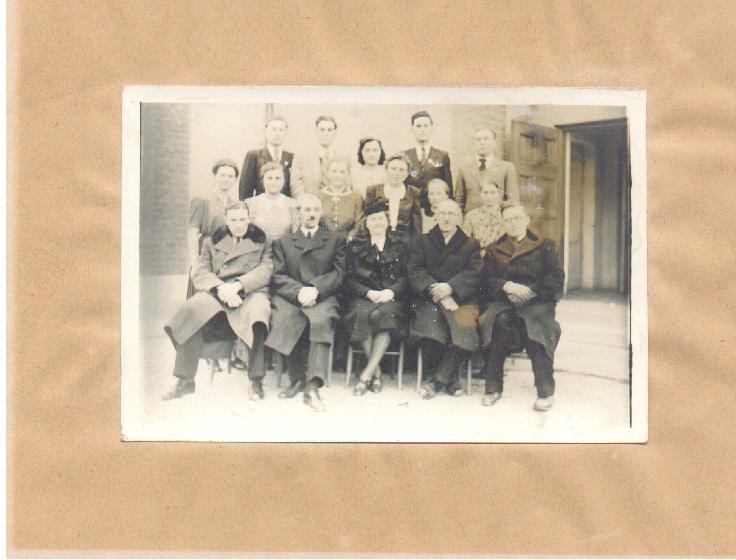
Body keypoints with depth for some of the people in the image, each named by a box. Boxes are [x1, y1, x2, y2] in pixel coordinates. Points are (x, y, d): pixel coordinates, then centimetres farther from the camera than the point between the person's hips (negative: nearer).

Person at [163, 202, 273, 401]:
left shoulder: (262, 242, 21)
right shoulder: (212, 242, 25)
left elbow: (265, 270, 4)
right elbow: (200, 273, 11)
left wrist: (237, 285, -13)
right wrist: (220, 288, -10)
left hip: (250, 291, -2)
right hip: (215, 292, 2)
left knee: (257, 312, -38)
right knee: (190, 310, -29)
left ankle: (256, 381, -27)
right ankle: (185, 381, -20)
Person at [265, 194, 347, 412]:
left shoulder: (336, 239, 21)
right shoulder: (283, 242, 23)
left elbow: (338, 273, 7)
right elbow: (278, 277, 9)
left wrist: (315, 289, -11)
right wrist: (298, 291, -12)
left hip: (323, 298, -1)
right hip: (289, 298, 1)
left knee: (320, 319, -35)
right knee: (284, 318, -33)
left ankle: (313, 386, -40)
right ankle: (297, 379, -18)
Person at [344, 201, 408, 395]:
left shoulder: (399, 246, 19)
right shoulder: (355, 246, 17)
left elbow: (405, 277, 10)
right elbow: (349, 279, 7)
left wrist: (391, 291, -11)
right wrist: (368, 293, -10)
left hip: (391, 297, 0)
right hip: (362, 297, 0)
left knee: (384, 314, -34)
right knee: (363, 314, -35)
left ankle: (367, 374, -32)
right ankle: (376, 372, -25)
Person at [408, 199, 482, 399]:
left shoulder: (470, 245, 18)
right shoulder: (423, 242, 19)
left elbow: (474, 273, 1)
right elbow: (414, 271, 4)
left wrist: (449, 288, -16)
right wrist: (434, 289, -14)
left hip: (460, 298, 0)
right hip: (428, 299, 0)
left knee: (464, 324, -31)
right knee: (429, 321, -32)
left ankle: (438, 379, -19)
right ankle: (449, 379, -18)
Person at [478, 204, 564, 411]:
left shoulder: (544, 246, 15)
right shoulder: (494, 250, 21)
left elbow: (556, 279, 3)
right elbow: (487, 281, 6)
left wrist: (530, 291, -12)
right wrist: (507, 286, -14)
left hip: (537, 301, -1)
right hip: (504, 301, 1)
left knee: (533, 323, -35)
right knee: (499, 320, -33)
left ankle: (546, 390, -28)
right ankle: (493, 387, -25)